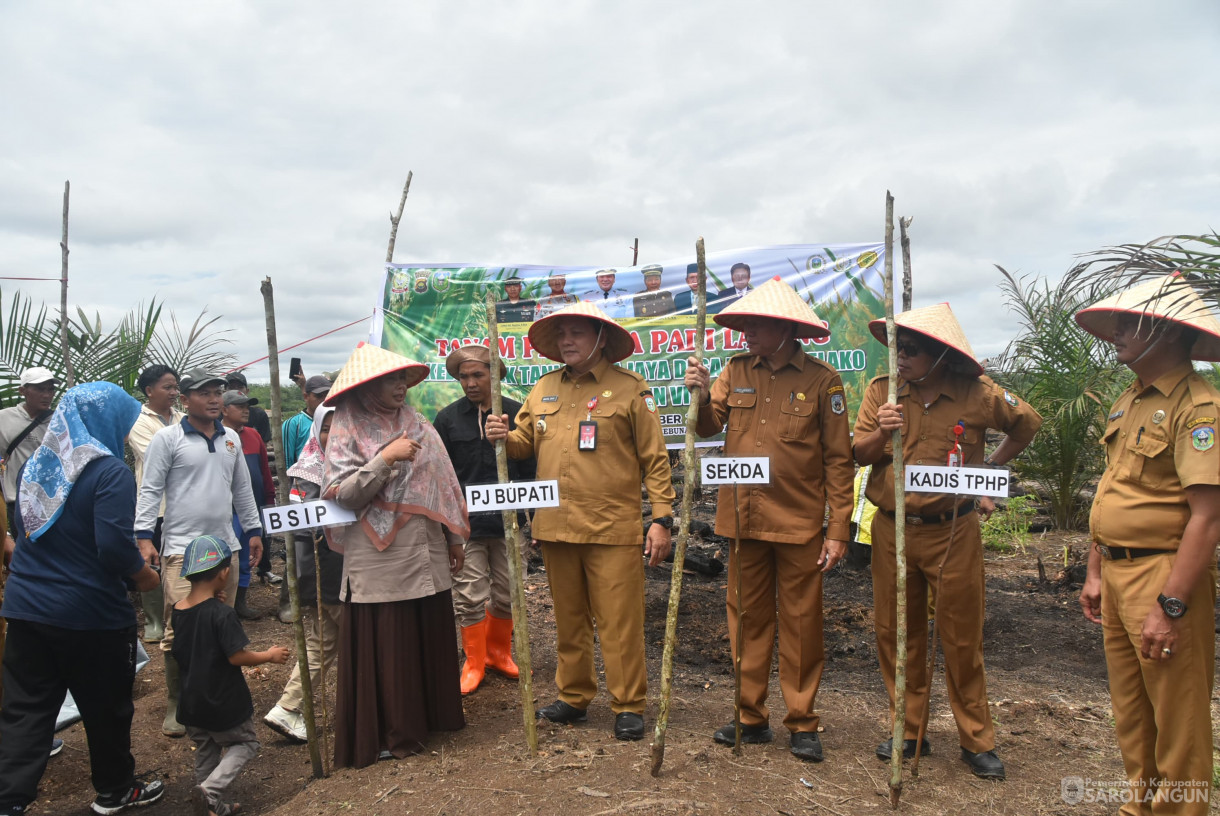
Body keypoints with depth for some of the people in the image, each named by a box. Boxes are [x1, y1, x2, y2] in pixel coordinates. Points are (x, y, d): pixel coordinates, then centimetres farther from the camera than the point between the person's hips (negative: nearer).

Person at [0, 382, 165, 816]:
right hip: (92, 615, -6)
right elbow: (114, 545, -24)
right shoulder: (109, 472, -17)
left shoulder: (35, 463, 6)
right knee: (106, 709, 13)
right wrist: (144, 576, -6)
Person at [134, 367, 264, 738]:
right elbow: (150, 490, -5)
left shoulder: (231, 438, 12)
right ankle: (175, 705, 10)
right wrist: (144, 536, -13)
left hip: (225, 546, 5)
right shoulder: (167, 438, -4)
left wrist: (254, 530, 18)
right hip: (182, 548, -5)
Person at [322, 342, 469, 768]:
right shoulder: (347, 426, -4)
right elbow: (342, 493, -13)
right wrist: (385, 459, -21)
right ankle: (388, 733, 18)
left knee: (430, 636, 12)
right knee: (383, 645, 2)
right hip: (378, 557, -5)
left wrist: (454, 536, 12)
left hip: (426, 553, 5)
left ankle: (429, 714, 30)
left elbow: (442, 480, 12)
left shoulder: (415, 422, 10)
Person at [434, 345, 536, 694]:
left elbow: (530, 468, 7)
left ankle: (499, 654, 33)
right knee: (469, 596, 2)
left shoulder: (516, 413, 2)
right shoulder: (448, 418, 2)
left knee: (506, 594, 11)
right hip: (464, 523, -1)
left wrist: (523, 508, 0)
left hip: (507, 521, 1)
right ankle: (474, 663, 21)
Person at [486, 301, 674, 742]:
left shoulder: (630, 388, -2)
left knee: (619, 622, 1)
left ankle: (628, 706, 17)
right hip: (555, 526, 5)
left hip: (613, 528, -5)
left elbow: (654, 459, -4)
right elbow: (526, 442, 19)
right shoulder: (543, 389, 12)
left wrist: (661, 518, -10)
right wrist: (504, 437, -5)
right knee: (569, 620, 17)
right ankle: (574, 697, 32)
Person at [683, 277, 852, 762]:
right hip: (743, 518, 4)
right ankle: (751, 718, 26)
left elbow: (838, 460, -4)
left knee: (801, 623, 7)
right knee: (747, 618, 12)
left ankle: (802, 724, 22)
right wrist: (700, 394, -15)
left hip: (799, 522, -3)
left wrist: (839, 530, -8)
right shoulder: (736, 372, 7)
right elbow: (707, 427, 5)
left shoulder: (821, 380, -4)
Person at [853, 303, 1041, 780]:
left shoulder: (977, 395, -4)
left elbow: (1027, 423, 14)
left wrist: (990, 465, 8)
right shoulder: (881, 391, 0)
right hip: (892, 530, 2)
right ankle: (909, 731, 26)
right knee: (896, 634, 10)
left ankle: (976, 740, 23)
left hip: (952, 531, -2)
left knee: (962, 638, 6)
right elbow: (858, 455, -1)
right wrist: (881, 432, -20)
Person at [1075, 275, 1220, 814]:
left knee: (1176, 718, 5)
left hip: (1164, 576, -9)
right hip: (1118, 576, 9)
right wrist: (1095, 573, 17)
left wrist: (1172, 606, -23)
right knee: (1129, 708, 20)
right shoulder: (1128, 401, 11)